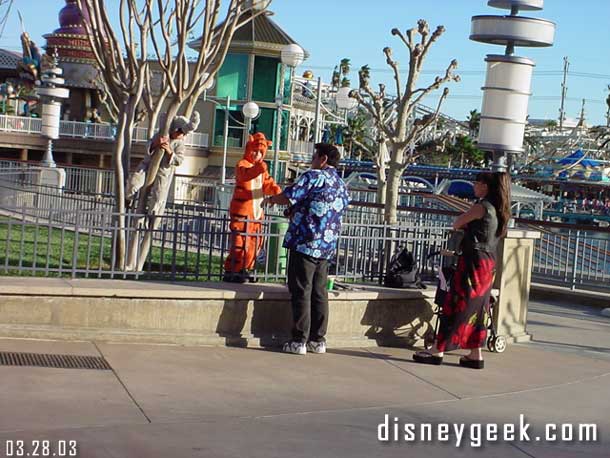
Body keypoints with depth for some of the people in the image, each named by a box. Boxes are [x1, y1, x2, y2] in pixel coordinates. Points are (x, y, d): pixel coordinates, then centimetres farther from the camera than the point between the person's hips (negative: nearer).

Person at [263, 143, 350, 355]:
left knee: (301, 292, -4)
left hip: (305, 242, -7)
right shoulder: (342, 185, 17)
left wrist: (271, 199, 9)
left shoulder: (314, 176, -8)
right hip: (327, 246, 8)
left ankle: (299, 341, -3)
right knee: (319, 293, 11)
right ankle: (318, 340, 13)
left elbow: (288, 197, -13)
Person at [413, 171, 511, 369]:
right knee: (476, 308, 12)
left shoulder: (481, 207, -14)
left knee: (456, 305, -5)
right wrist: (469, 226, 2)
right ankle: (476, 355, 14)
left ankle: (437, 351, -1)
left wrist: (464, 224, 10)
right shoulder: (498, 210, 12)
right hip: (488, 264, 9)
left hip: (473, 261, -9)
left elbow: (456, 224, -7)